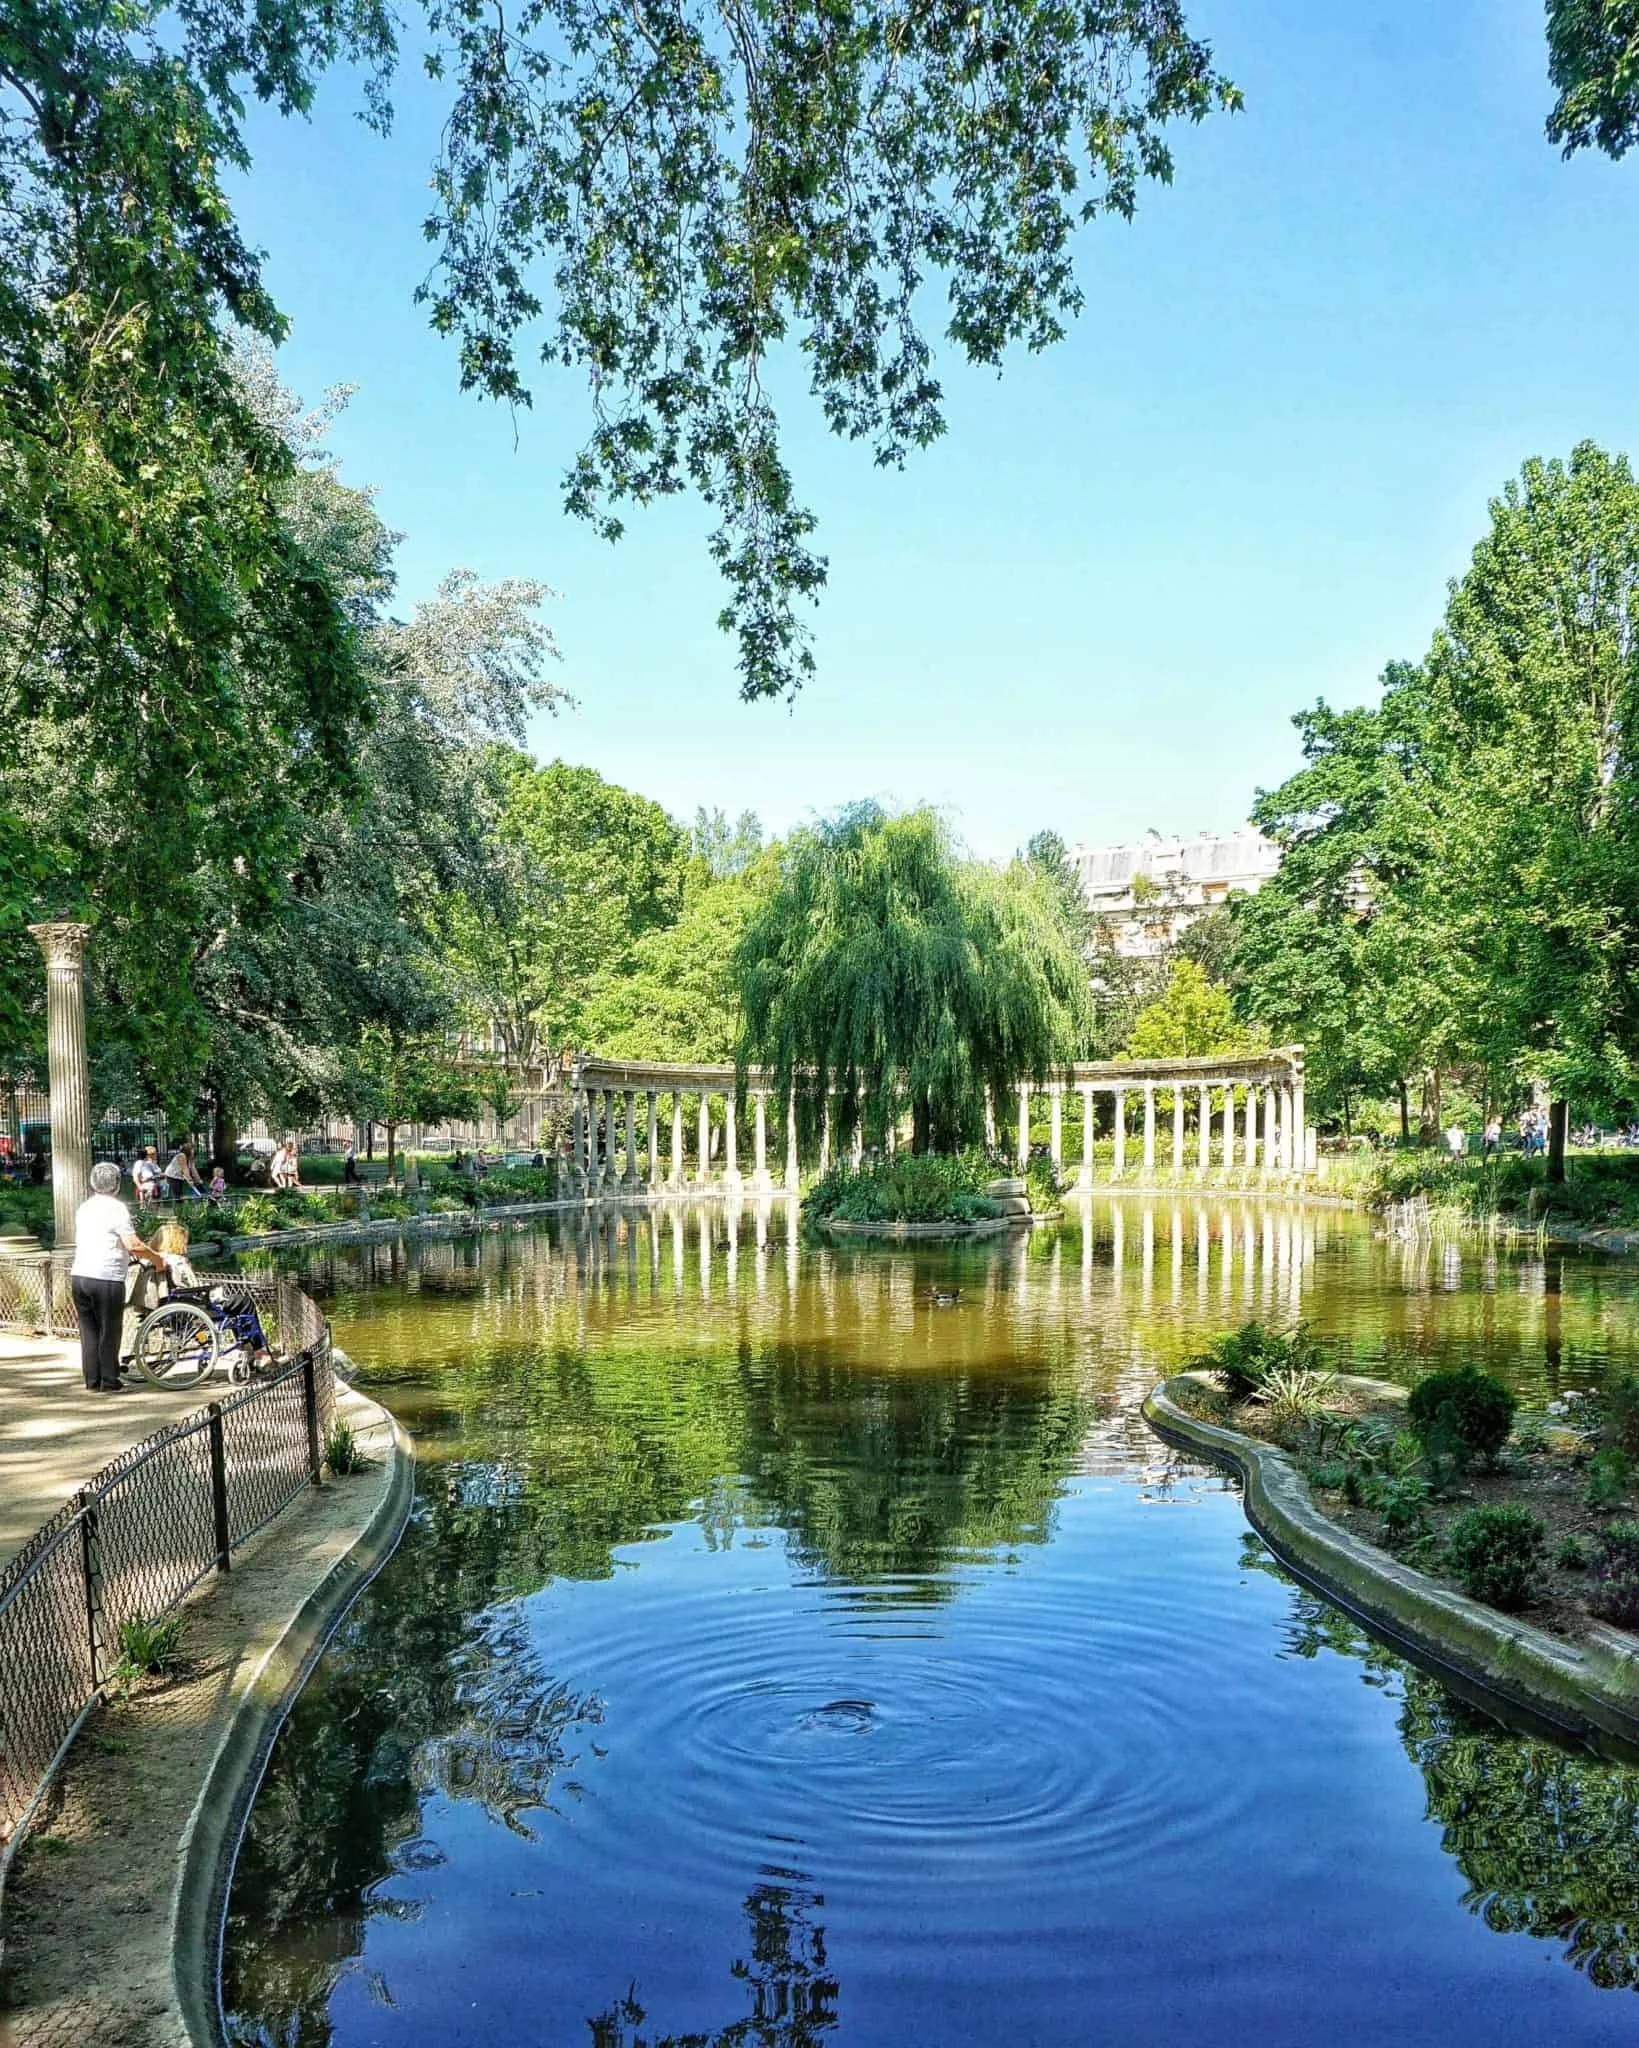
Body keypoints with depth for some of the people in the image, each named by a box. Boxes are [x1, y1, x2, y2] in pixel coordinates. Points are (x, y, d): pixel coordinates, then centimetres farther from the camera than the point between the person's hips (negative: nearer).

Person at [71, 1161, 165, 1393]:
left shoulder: (84, 1207, 15)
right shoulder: (116, 1208, -10)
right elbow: (133, 1245, -18)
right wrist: (157, 1259, -5)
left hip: (78, 1276, 7)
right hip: (106, 1278, -7)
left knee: (89, 1332, 11)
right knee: (109, 1334, 2)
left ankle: (92, 1382, 15)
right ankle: (109, 1383, 6)